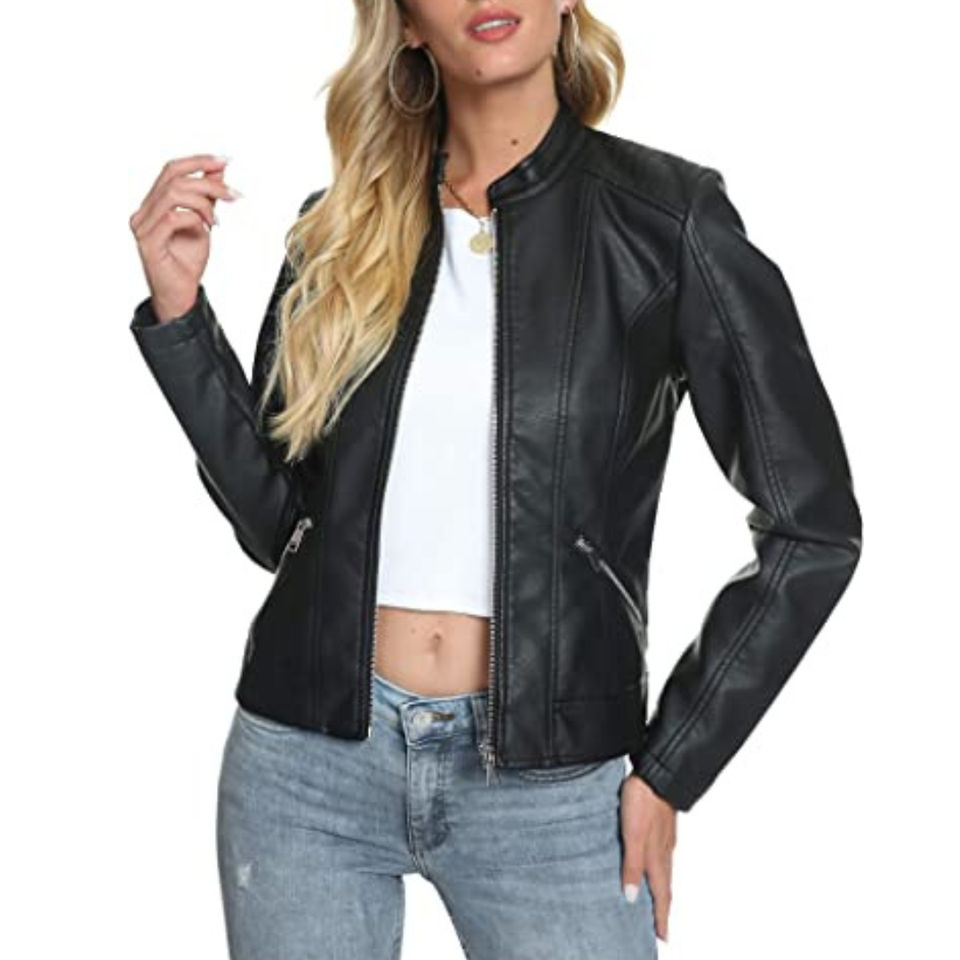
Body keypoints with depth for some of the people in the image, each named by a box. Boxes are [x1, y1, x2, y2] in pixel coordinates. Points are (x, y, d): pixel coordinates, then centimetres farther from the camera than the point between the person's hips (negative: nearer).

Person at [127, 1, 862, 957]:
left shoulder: (662, 214, -6)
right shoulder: (343, 229, 4)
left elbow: (813, 527, -4)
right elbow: (275, 519, 5)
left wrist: (669, 768, -4)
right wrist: (178, 310, -5)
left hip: (546, 783, -2)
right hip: (305, 764, 3)